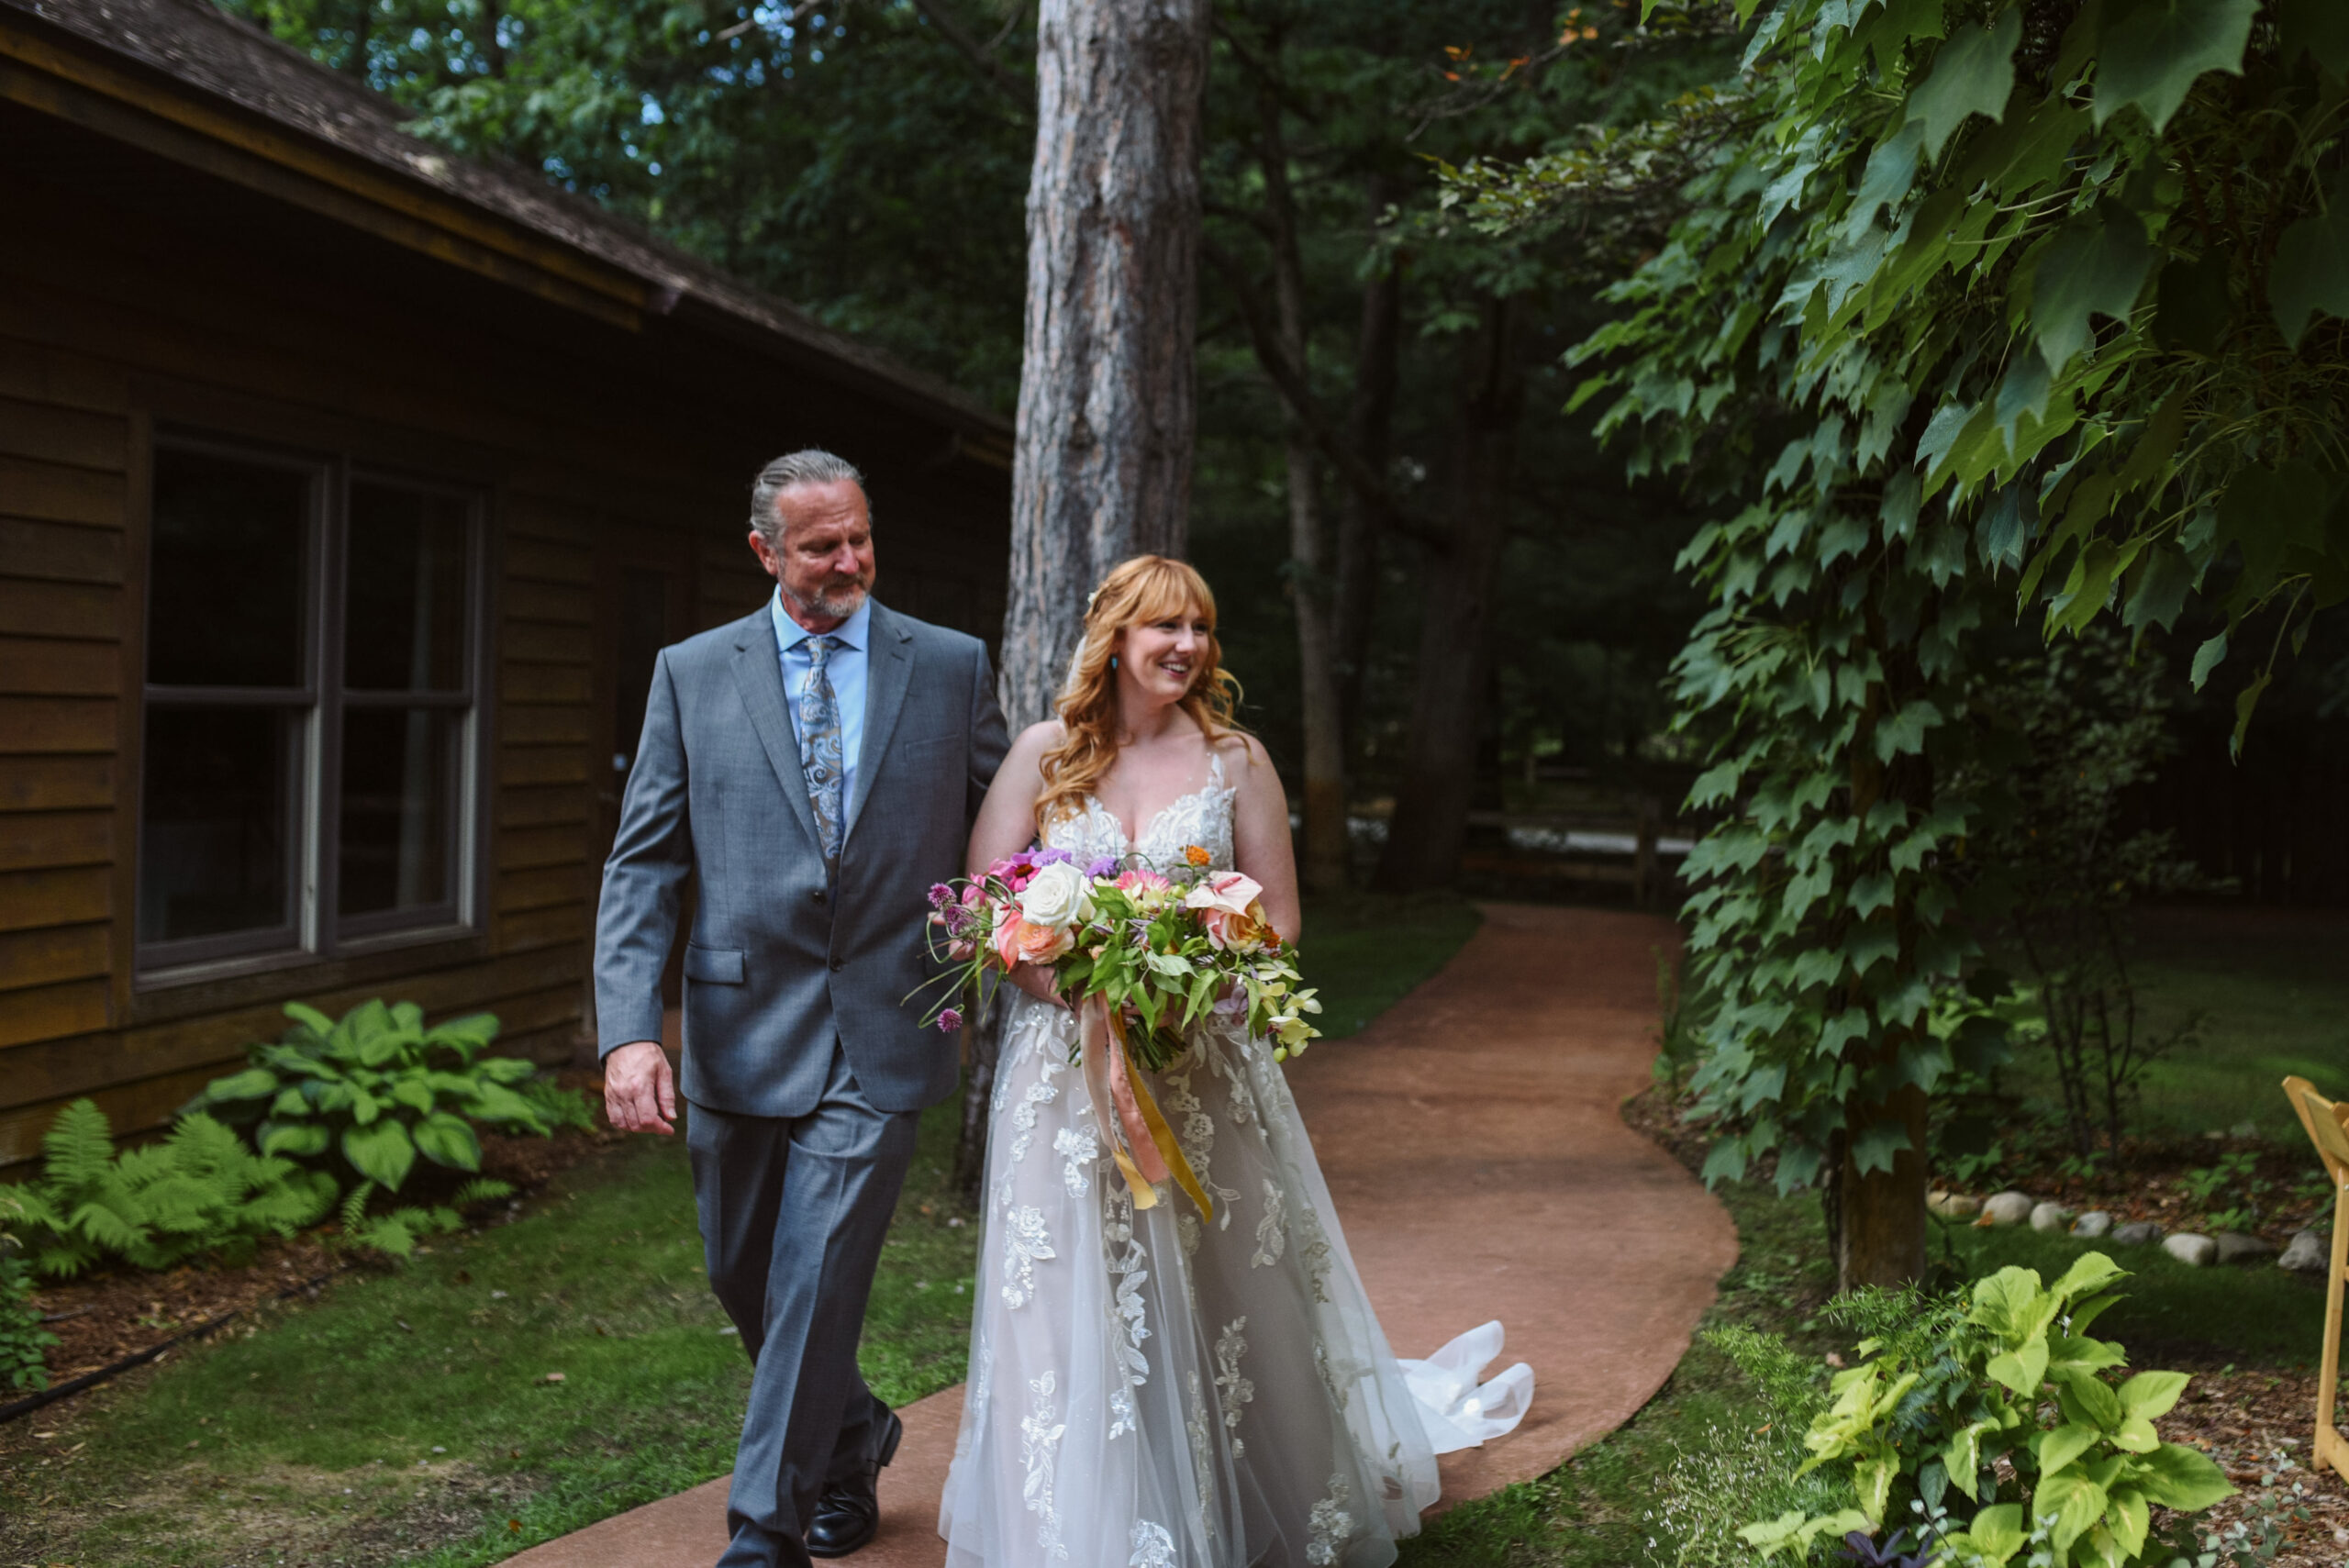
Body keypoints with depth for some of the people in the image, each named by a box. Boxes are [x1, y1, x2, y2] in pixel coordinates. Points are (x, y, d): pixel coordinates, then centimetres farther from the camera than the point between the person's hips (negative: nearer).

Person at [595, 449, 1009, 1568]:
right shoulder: (692, 674, 3)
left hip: (881, 1034, -2)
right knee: (744, 1277, 15)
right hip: (739, 1030, 2)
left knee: (816, 1278, -7)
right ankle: (851, 1434, 41)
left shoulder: (951, 667, 3)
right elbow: (643, 865, -1)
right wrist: (629, 1028, -11)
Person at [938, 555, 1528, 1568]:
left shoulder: (1235, 761, 3)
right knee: (1077, 1318, -1)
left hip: (1205, 1070, 1)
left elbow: (1277, 922, 4)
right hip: (1067, 1062, 0)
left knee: (1220, 1294, 7)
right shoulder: (1045, 755, 2)